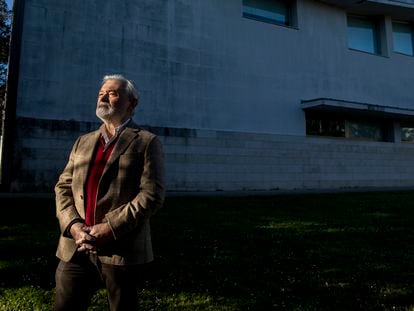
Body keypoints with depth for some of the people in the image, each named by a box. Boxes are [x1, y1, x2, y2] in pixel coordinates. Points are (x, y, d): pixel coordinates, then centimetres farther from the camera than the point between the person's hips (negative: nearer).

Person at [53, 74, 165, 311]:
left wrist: (110, 228, -16)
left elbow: (152, 194, -11)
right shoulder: (83, 142, 15)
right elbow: (63, 187, 11)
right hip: (75, 249, 4)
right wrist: (73, 225, -6)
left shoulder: (147, 142, -2)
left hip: (122, 251, -4)